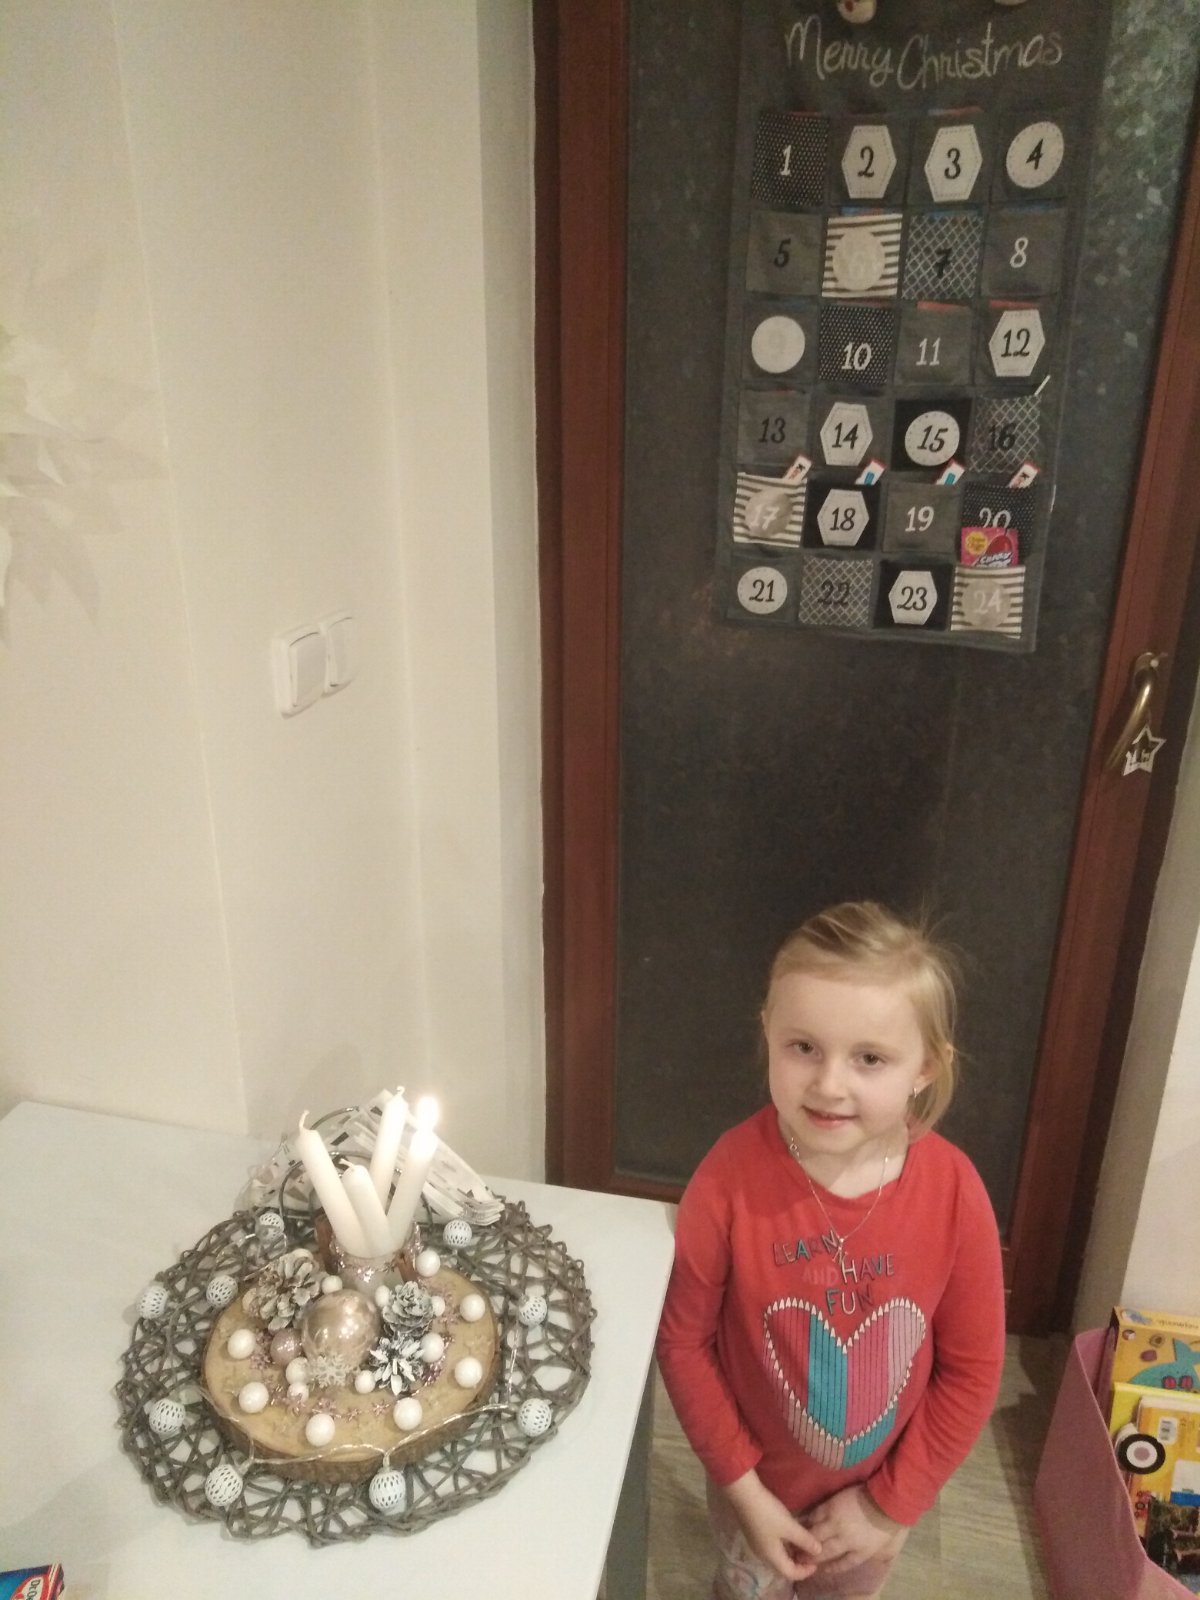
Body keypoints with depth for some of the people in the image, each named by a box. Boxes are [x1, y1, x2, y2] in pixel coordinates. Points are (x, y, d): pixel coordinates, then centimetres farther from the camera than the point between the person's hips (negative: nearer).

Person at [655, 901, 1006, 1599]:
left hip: (881, 1490, 1)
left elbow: (971, 1369, -11)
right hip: (758, 1486, -1)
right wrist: (743, 1487, -12)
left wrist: (892, 1503, -8)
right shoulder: (730, 1179, -29)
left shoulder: (954, 1192, -25)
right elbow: (684, 1339, -15)